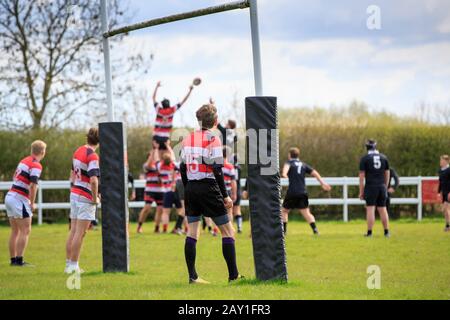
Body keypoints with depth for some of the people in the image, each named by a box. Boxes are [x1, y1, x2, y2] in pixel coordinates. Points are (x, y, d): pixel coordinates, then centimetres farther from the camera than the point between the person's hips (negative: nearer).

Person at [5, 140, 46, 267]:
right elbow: (33, 185, -21)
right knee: (25, 231, -3)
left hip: (9, 196, 8)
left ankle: (13, 260, 14)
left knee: (15, 231, 13)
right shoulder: (36, 165, -13)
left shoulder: (24, 161, 13)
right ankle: (19, 260, -8)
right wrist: (32, 203, -11)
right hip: (19, 200, -8)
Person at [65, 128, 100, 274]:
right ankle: (74, 266, -4)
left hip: (74, 194, 8)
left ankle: (69, 264, 14)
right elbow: (93, 180, -26)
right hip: (86, 198, -8)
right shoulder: (92, 156, -17)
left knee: (73, 231, 12)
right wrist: (95, 198, -15)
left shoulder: (78, 151, 9)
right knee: (80, 233, -5)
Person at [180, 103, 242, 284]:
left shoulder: (188, 139, 10)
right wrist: (225, 196, -10)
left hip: (191, 188, 6)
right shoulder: (212, 139, -10)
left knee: (192, 233, 7)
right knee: (227, 231, 2)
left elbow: (182, 168, 13)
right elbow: (217, 170, -14)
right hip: (208, 188, -6)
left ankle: (192, 276, 4)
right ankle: (233, 275, 0)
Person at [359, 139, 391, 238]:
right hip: (382, 186, 4)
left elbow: (362, 176, -6)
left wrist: (361, 192, -2)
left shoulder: (364, 159, -4)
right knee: (382, 209, 9)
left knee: (370, 209, -4)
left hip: (370, 186, -4)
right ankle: (387, 232, 9)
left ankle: (369, 232, -7)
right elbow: (387, 174, 12)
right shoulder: (384, 157, 7)